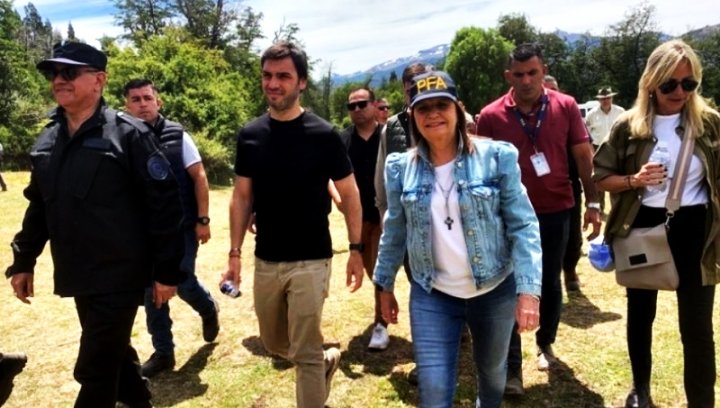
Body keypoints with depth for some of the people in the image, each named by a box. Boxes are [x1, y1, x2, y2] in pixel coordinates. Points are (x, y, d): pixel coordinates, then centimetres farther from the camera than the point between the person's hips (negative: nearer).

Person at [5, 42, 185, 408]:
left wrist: (167, 270, -14)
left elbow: (164, 204, -13)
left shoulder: (128, 134, -11)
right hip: (77, 277, 7)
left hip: (120, 275, -6)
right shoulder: (47, 140, 9)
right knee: (112, 354, 20)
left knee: (95, 369, 1)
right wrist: (23, 260, 16)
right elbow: (39, 206, 18)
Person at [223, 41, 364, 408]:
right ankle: (326, 360, 48)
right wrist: (234, 253, 4)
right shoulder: (250, 135, 1)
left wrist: (356, 249, -6)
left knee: (305, 353, 2)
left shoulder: (323, 135, -10)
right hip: (265, 260, 5)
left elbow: (349, 194, -3)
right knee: (274, 343, 20)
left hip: (310, 261, -5)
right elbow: (242, 196, 7)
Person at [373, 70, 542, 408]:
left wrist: (528, 290, -17)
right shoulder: (400, 168, -2)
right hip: (431, 296, 1)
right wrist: (385, 286, 12)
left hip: (495, 290, 0)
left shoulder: (496, 156, -10)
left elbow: (523, 226, -10)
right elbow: (394, 232, 8)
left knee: (492, 370, 23)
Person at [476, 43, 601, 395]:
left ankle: (545, 342, 39)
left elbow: (583, 156, 2)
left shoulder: (566, 106, -4)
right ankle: (512, 366, 10)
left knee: (550, 282, 16)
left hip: (556, 211, 2)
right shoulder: (491, 116, -7)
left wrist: (592, 202, -2)